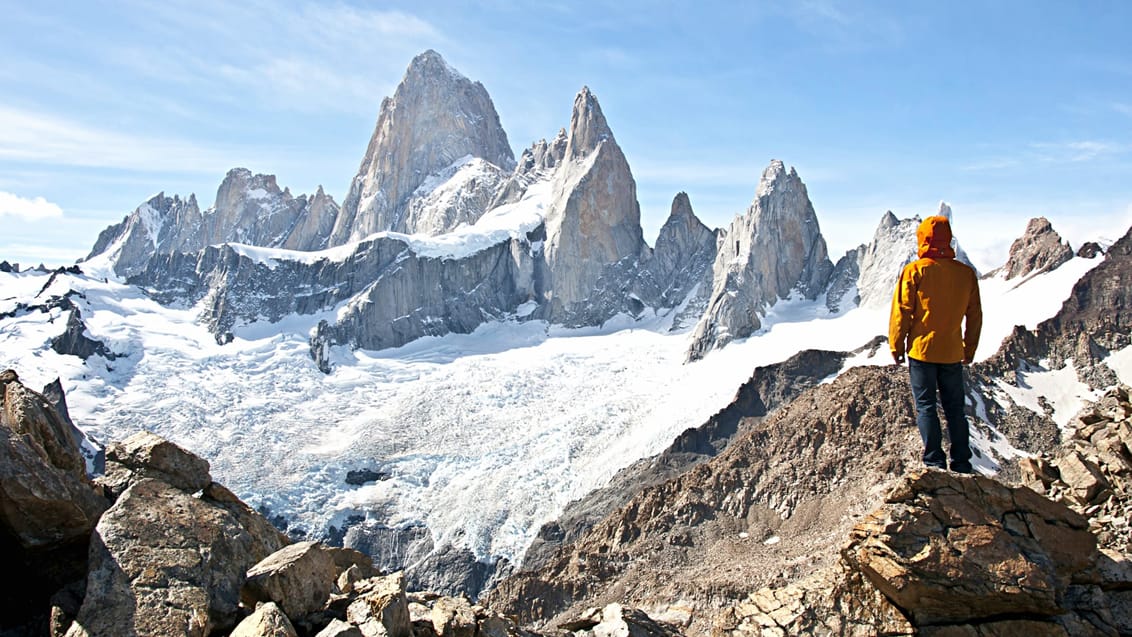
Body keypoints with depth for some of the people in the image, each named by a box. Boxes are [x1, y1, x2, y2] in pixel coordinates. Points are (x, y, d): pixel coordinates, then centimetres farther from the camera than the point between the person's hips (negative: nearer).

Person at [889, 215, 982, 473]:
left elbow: (901, 312, -8)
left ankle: (935, 462, 2)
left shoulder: (914, 271, -10)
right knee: (955, 409, 13)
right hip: (953, 353, 4)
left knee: (926, 406, 4)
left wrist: (896, 346, 2)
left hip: (922, 350, -4)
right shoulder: (966, 273, 2)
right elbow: (975, 316, 8)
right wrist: (969, 350, 18)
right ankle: (961, 464, 16)